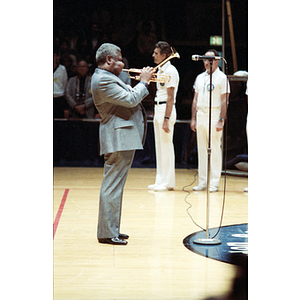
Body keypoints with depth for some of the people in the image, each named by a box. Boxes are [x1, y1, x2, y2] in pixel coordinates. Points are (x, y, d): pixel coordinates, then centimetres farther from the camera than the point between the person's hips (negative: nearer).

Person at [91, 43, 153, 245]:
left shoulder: (108, 77, 18)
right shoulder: (103, 79, -16)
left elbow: (128, 97, 24)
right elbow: (130, 100, -21)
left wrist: (143, 84, 14)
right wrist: (143, 82, -7)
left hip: (122, 139, 11)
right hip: (119, 138, -11)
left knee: (115, 185, 15)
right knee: (112, 186, -9)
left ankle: (112, 229, 23)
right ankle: (107, 233, -6)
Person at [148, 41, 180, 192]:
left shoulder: (170, 71, -13)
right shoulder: (160, 70, 16)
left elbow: (170, 97, -18)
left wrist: (166, 119, -22)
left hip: (166, 109, -10)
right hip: (158, 109, 10)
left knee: (166, 146, -6)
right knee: (160, 147, 11)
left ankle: (168, 182, -1)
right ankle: (160, 180, 16)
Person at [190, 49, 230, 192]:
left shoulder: (222, 78, -3)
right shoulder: (200, 78, 15)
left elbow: (224, 101, -8)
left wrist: (221, 120, -16)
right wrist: (193, 119, 11)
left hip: (214, 116, -6)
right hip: (200, 116, 6)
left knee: (215, 150, -5)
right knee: (202, 150, 7)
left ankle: (214, 182, -1)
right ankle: (202, 182, 12)